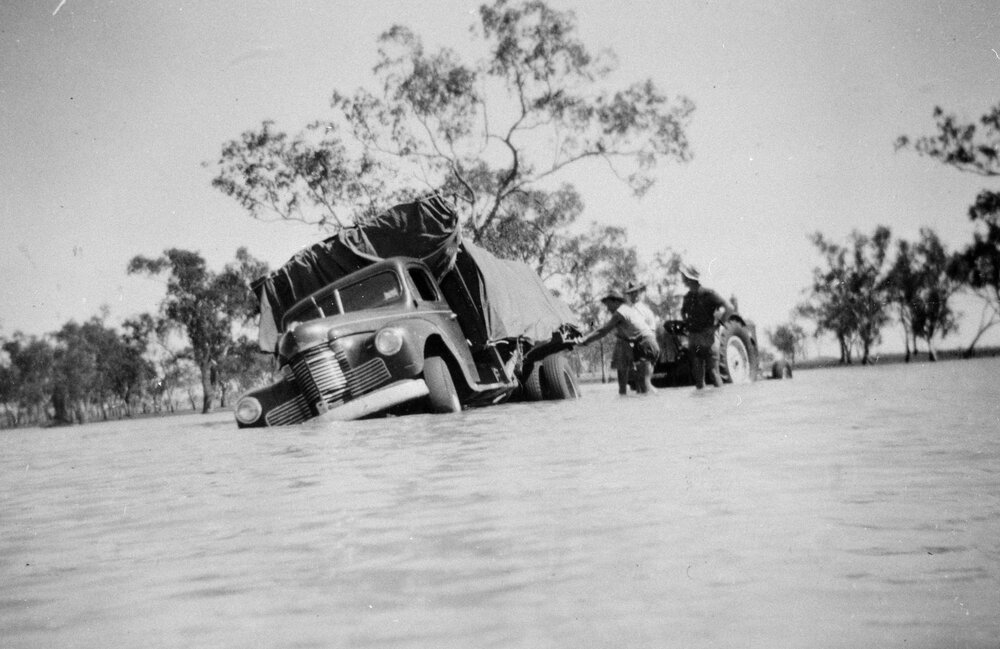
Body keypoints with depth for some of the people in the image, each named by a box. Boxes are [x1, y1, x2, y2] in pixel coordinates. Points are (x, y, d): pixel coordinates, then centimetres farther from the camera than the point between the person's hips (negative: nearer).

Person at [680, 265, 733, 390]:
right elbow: (683, 311, 31)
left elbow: (728, 308, -14)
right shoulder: (687, 296, 9)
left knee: (712, 370, -7)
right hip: (693, 338, 6)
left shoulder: (708, 293, -11)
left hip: (708, 337, -6)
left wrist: (716, 324, -11)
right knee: (697, 372, 7)